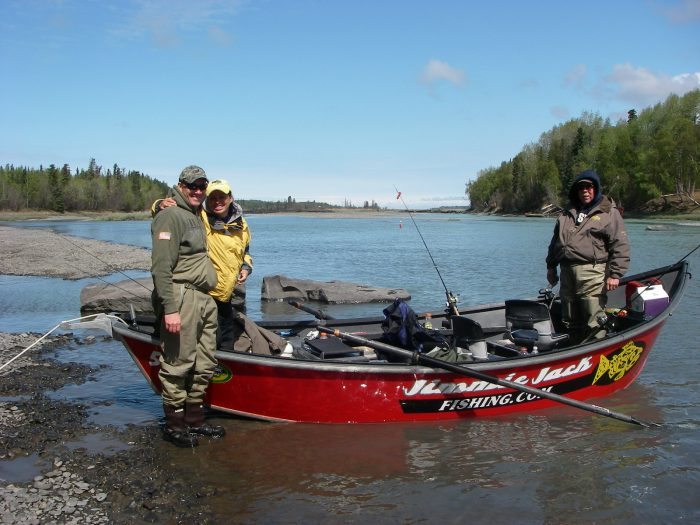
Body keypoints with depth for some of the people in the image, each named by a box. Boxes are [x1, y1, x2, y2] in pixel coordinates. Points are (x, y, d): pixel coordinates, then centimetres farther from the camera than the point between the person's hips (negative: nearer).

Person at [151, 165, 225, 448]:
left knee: (204, 365, 12)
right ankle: (174, 424, 7)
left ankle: (195, 419, 23)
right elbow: (161, 267, -17)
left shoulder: (198, 217, 22)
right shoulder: (170, 216, -8)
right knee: (178, 364, -4)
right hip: (182, 298, -9)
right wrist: (169, 308, -23)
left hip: (205, 300, 10)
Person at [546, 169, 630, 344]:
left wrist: (615, 274, -13)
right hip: (567, 272, 6)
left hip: (592, 273, -6)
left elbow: (620, 246, -6)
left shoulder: (608, 213, 0)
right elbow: (555, 242, 26)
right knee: (570, 321, 12)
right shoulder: (568, 213, 19)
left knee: (594, 323, -9)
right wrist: (551, 267, 21)